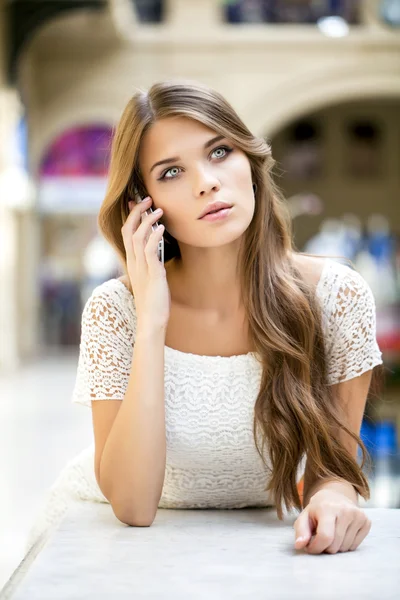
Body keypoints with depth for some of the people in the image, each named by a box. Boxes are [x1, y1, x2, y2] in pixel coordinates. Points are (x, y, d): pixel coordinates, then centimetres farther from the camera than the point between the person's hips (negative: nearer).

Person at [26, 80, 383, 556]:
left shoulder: (338, 296, -16)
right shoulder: (114, 311, -17)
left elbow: (334, 462, -5)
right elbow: (131, 506, -23)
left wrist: (334, 496, -29)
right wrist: (151, 323, -27)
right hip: (113, 527, 0)